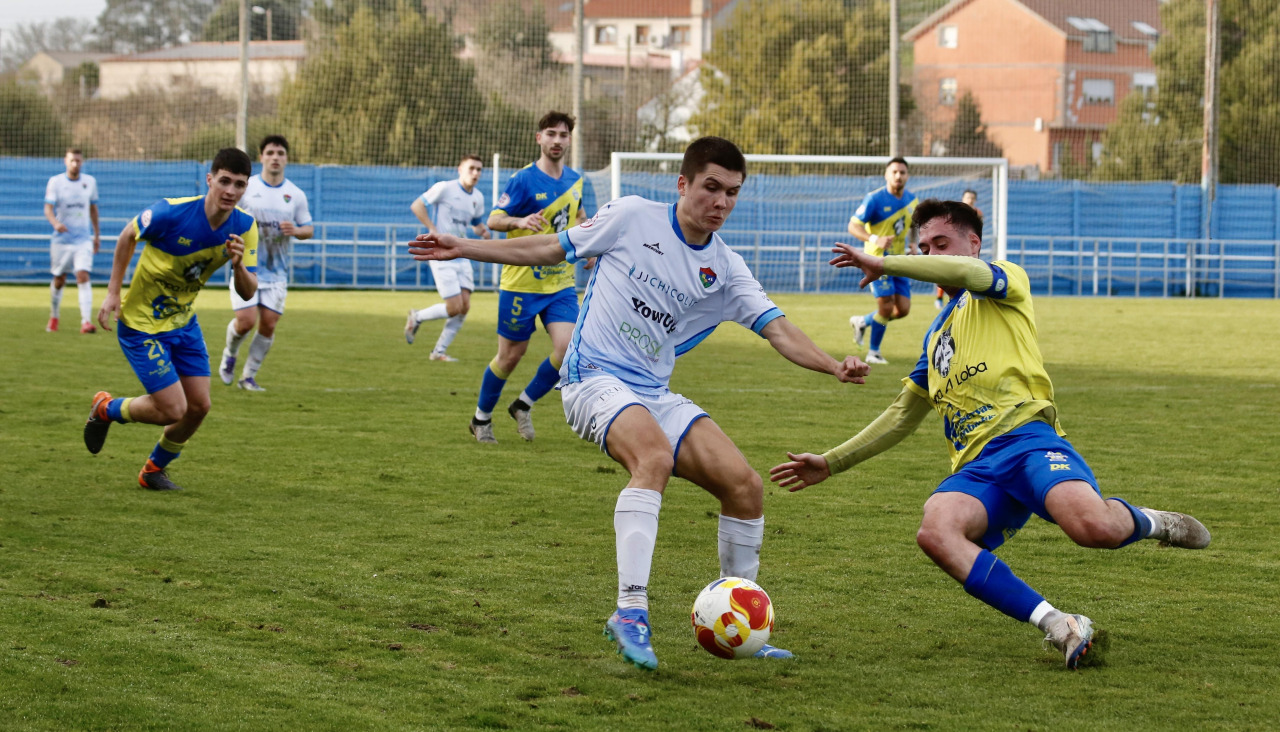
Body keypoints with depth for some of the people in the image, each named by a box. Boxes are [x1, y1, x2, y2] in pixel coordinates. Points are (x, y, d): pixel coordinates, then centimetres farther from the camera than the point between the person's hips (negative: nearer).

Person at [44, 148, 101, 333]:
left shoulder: (90, 182, 4)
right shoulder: (55, 182, -5)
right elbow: (48, 208, -14)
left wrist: (97, 234, 17)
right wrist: (55, 223, -35)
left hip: (83, 240, 1)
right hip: (61, 239, -1)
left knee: (83, 277, -15)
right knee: (59, 280, 8)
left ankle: (86, 321, -22)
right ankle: (54, 318, 30)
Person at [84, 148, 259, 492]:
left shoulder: (245, 228, -11)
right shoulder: (171, 212, -26)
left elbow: (248, 293, -10)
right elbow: (128, 236, -7)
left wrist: (238, 265, -32)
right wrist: (113, 292, -7)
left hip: (184, 321, 6)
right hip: (141, 323, -6)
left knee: (199, 405, 4)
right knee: (172, 409, -10)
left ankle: (154, 470, 29)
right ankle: (106, 409, 20)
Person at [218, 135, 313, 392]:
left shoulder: (295, 195, 4)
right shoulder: (245, 188, -3)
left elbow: (308, 229, 8)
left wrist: (296, 231, -14)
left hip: (276, 273, 3)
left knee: (268, 324, -3)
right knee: (246, 320, -13)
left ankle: (249, 375, 13)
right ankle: (230, 354, 20)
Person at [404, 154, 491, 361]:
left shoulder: (478, 197, 9)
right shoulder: (445, 188, -10)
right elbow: (416, 206, -10)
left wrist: (481, 230, 1)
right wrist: (434, 231, -16)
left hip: (462, 257, 7)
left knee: (465, 307, -1)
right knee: (454, 307, -11)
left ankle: (439, 351, 12)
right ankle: (417, 317, 15)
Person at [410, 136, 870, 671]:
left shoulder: (725, 270, 7)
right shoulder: (633, 218, -2)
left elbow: (778, 330, -1)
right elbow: (552, 249, 9)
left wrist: (834, 366, -20)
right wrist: (464, 248, 8)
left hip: (654, 393, 5)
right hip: (594, 379, -5)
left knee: (744, 484, -9)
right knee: (655, 455, -36)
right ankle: (631, 610, -40)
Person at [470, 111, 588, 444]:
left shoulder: (574, 180, 8)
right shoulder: (524, 179, -11)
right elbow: (493, 219, -15)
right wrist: (519, 221, -34)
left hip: (561, 282, 5)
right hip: (522, 282, -5)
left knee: (568, 347, -13)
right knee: (511, 354, 3)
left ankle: (524, 404, 10)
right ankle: (481, 418, 25)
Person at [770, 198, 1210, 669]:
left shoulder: (1007, 283, 14)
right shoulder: (936, 336, 34)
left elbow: (969, 272, -11)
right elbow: (903, 416, 39)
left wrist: (882, 264, -2)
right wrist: (832, 463, 34)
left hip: (1024, 436, -6)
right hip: (976, 468, 6)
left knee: (1094, 527, -36)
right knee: (934, 532, -32)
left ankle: (1150, 523, 4)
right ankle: (1059, 627, -33)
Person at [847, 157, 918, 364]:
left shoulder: (911, 199, 6)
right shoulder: (874, 199, -14)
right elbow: (853, 226, -16)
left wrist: (914, 244, 4)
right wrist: (874, 240, -33)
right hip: (878, 259, -6)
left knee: (903, 309, 0)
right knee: (886, 307, -11)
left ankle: (862, 322, 25)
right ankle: (873, 352, 8)